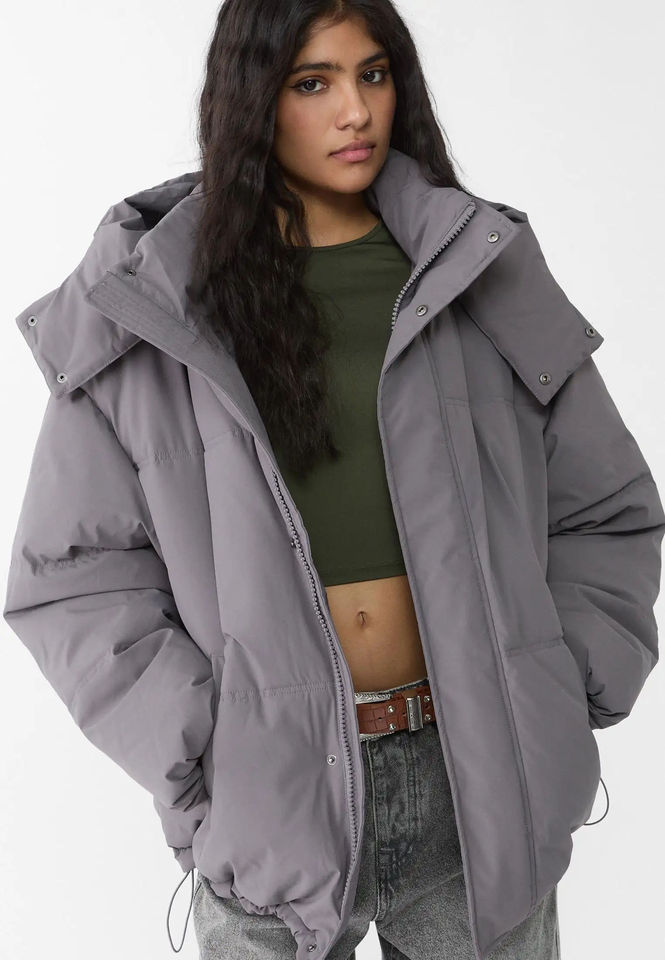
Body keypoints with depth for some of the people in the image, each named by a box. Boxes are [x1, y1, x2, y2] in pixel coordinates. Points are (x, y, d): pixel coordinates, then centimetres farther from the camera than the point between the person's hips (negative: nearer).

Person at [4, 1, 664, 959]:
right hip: (271, 801, -1)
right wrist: (202, 753, -10)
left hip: (477, 783, 2)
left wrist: (541, 710, 0)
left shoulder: (487, 274, 3)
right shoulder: (151, 305, -2)